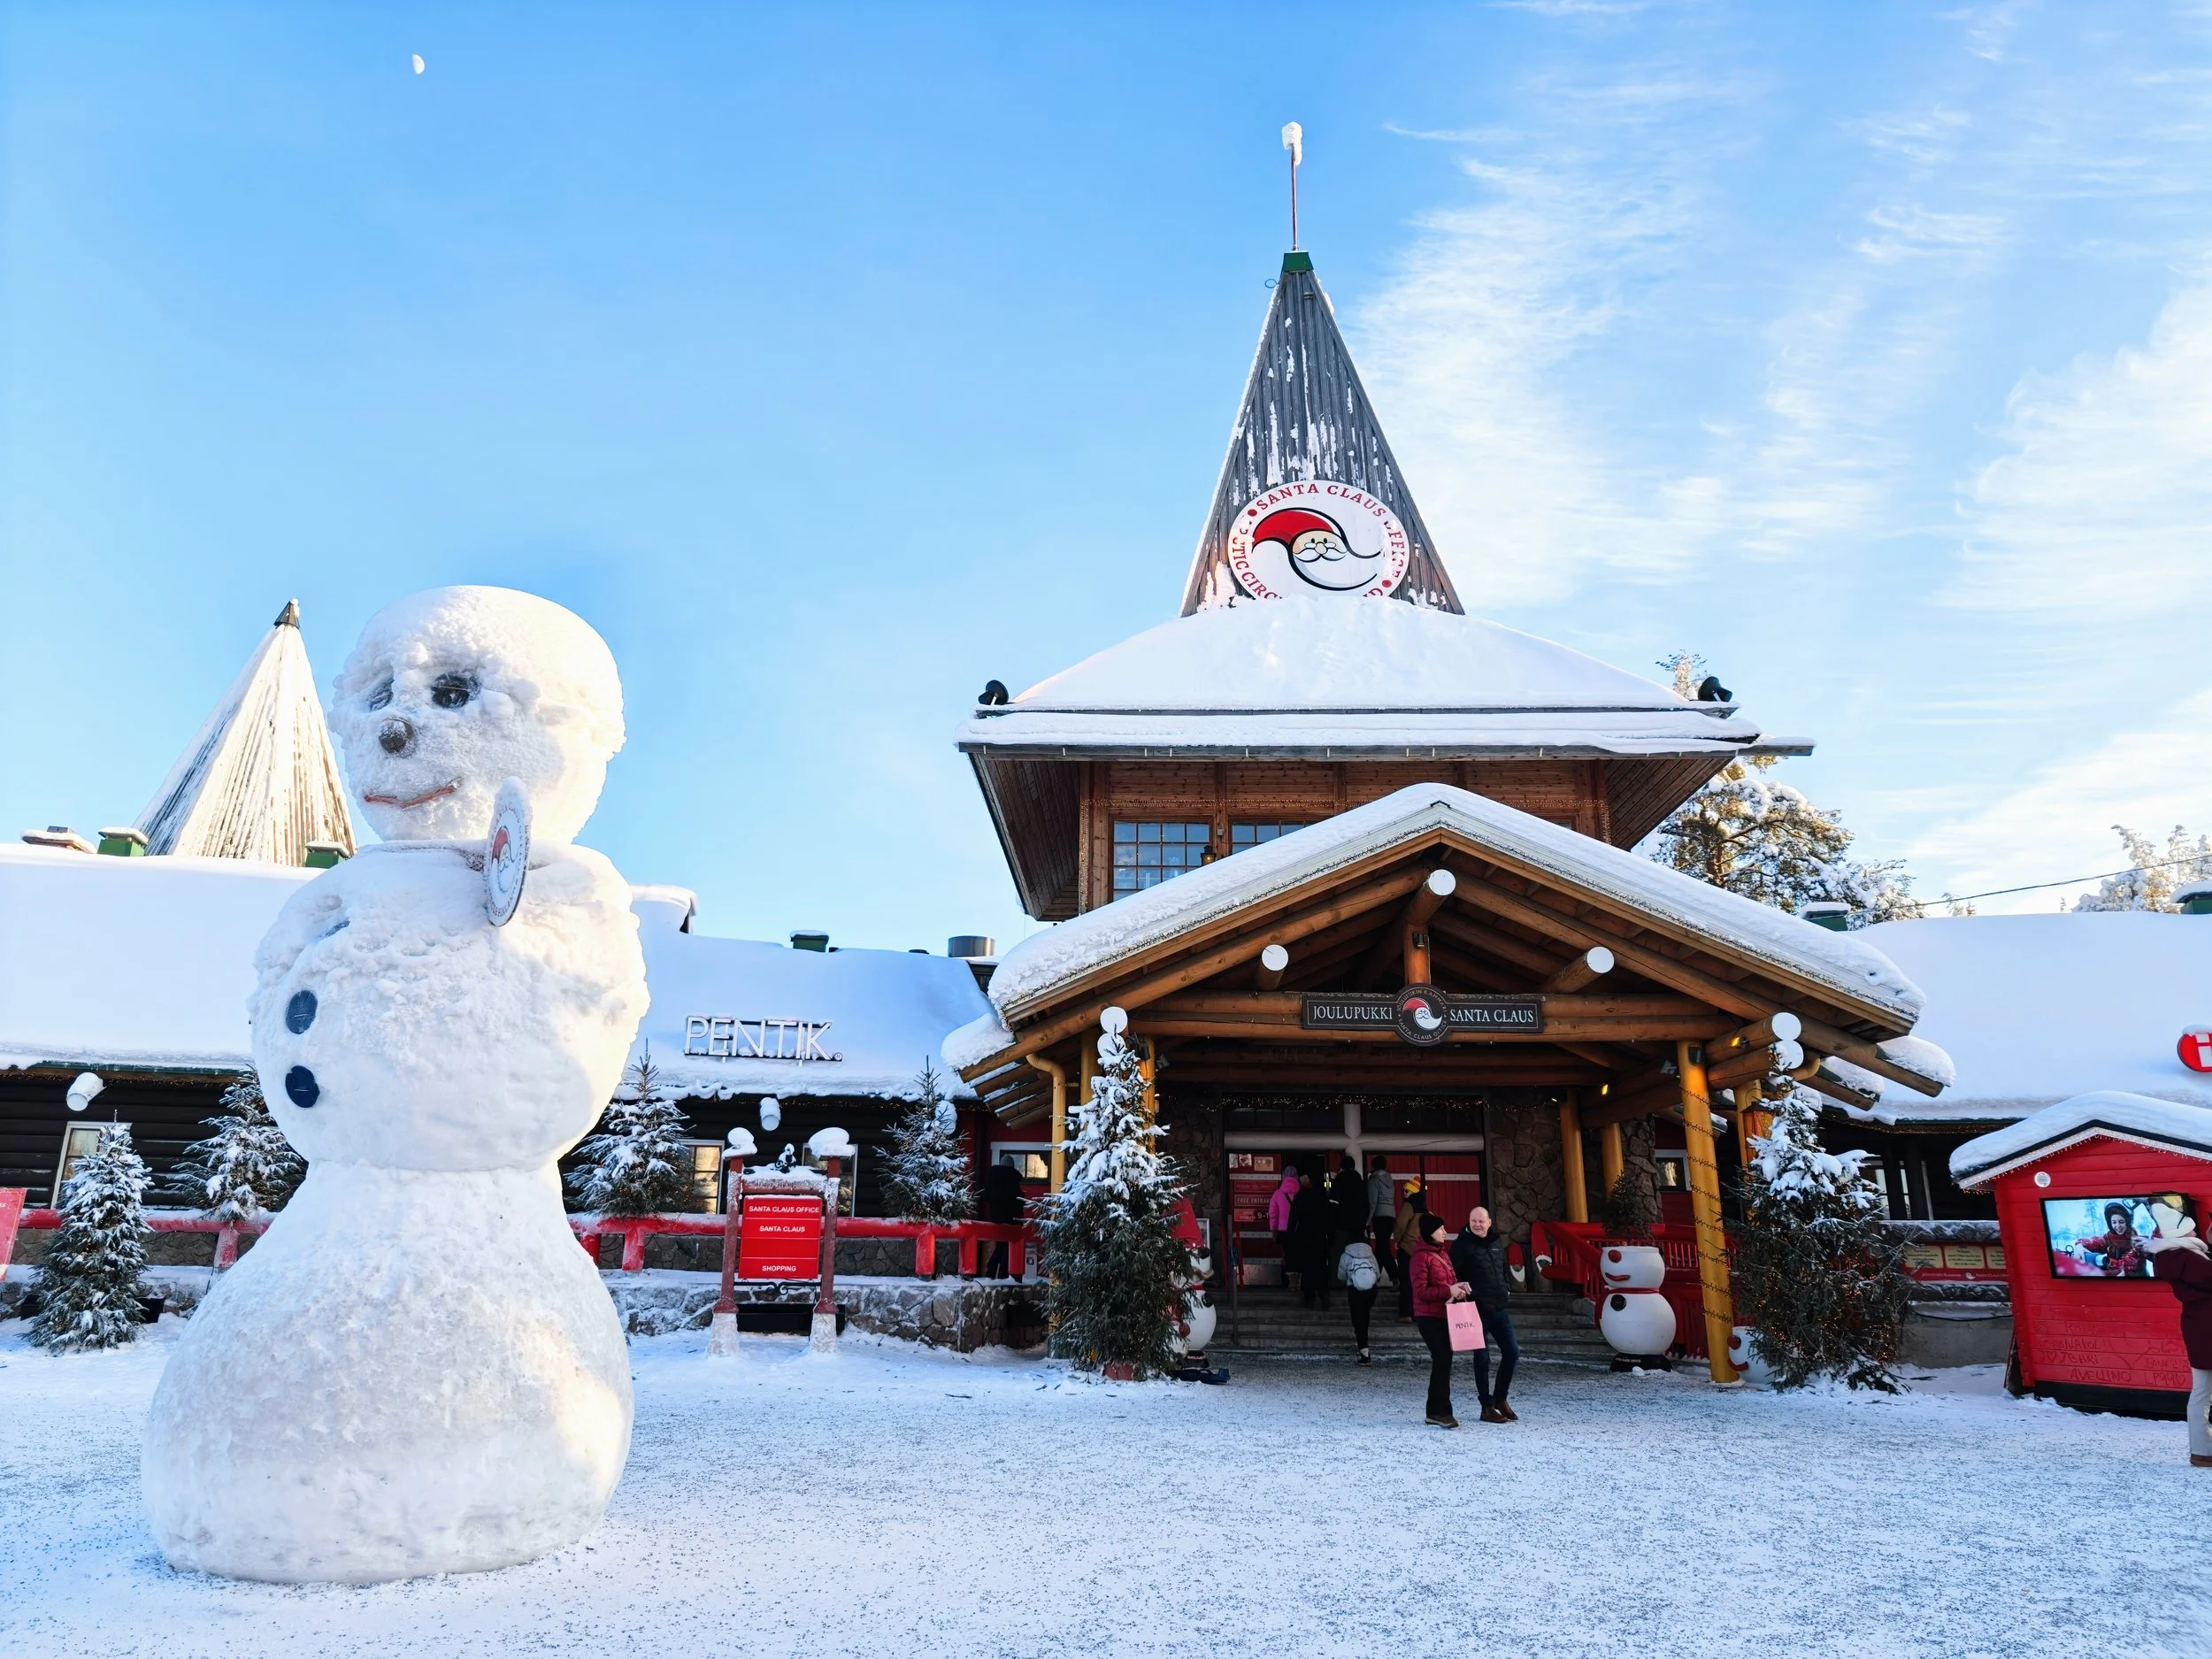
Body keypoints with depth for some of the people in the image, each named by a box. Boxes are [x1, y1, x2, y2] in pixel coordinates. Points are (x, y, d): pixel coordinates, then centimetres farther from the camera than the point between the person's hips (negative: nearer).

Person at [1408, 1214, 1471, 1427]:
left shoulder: (1441, 1254, 16)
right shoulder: (1421, 1257, -12)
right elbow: (1421, 1292, -17)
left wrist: (1458, 1287, 1)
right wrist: (1448, 1291, -21)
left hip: (1444, 1315, 9)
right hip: (1429, 1317, -9)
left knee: (1443, 1362, 10)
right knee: (1442, 1361, -11)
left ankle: (1437, 1412, 18)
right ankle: (1439, 1412, -6)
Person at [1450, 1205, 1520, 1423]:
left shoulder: (1497, 1242, 11)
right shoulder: (1462, 1245, -8)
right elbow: (1453, 1274, -11)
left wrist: (1507, 1289, 11)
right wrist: (1462, 1287, -26)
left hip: (1500, 1308, 6)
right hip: (1477, 1309, -6)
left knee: (1512, 1352, 7)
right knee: (1482, 1358, 2)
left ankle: (1500, 1398, 25)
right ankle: (1487, 1407, 12)